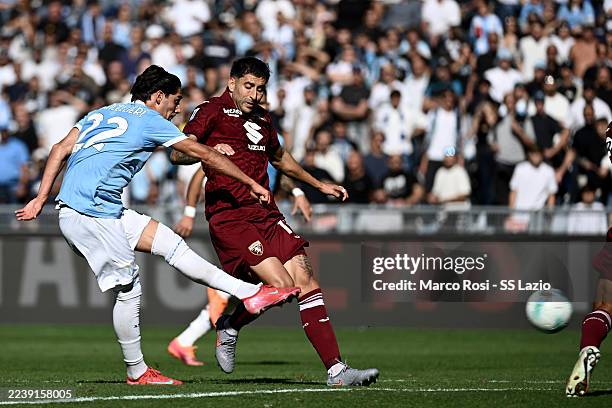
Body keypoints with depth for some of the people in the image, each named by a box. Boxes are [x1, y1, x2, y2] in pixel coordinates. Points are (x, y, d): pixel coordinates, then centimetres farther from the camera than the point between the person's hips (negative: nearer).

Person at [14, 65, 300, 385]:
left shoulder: (101, 113, 20)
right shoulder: (149, 120, -2)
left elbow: (60, 149, 10)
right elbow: (205, 155, 3)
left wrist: (41, 198, 7)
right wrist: (252, 184, 10)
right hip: (90, 212, -9)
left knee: (171, 243, 6)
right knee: (129, 289, -5)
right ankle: (136, 371, 4)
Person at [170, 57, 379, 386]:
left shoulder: (261, 119, 21)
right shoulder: (212, 112, -1)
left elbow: (280, 158, 39)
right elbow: (178, 153, -9)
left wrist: (319, 185, 45)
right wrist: (209, 151, -28)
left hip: (265, 212, 7)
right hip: (229, 217, -7)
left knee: (305, 280, -7)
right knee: (282, 285, -19)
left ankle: (336, 370, -8)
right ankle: (229, 327, 9)